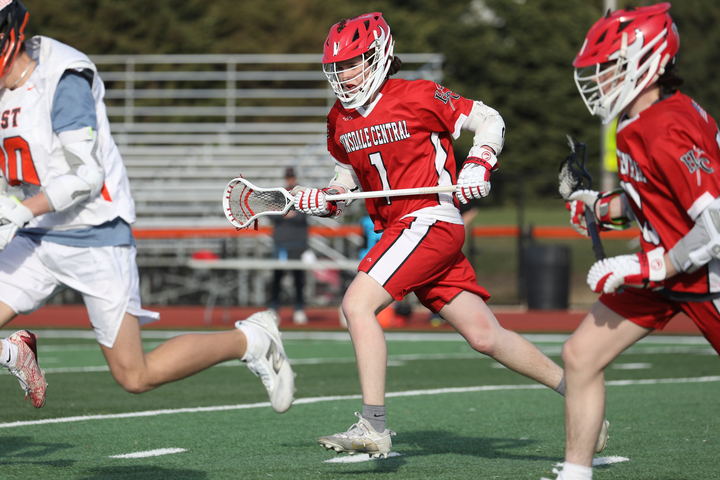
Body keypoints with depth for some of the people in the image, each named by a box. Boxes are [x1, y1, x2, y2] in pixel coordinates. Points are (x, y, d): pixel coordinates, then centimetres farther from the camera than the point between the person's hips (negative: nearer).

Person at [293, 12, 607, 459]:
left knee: (357, 304, -19)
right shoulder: (340, 121, 13)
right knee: (485, 335, 6)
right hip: (398, 230, 8)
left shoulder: (416, 96, -8)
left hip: (430, 220, -7)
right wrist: (324, 199, 8)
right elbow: (350, 174, 28)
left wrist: (480, 163, -18)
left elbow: (490, 121, -2)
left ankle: (374, 427, -19)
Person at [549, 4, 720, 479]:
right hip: (662, 265, 9)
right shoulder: (638, 122, 2)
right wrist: (607, 207, 3)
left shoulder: (670, 132, -26)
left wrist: (644, 270, -24)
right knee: (581, 357, 4)